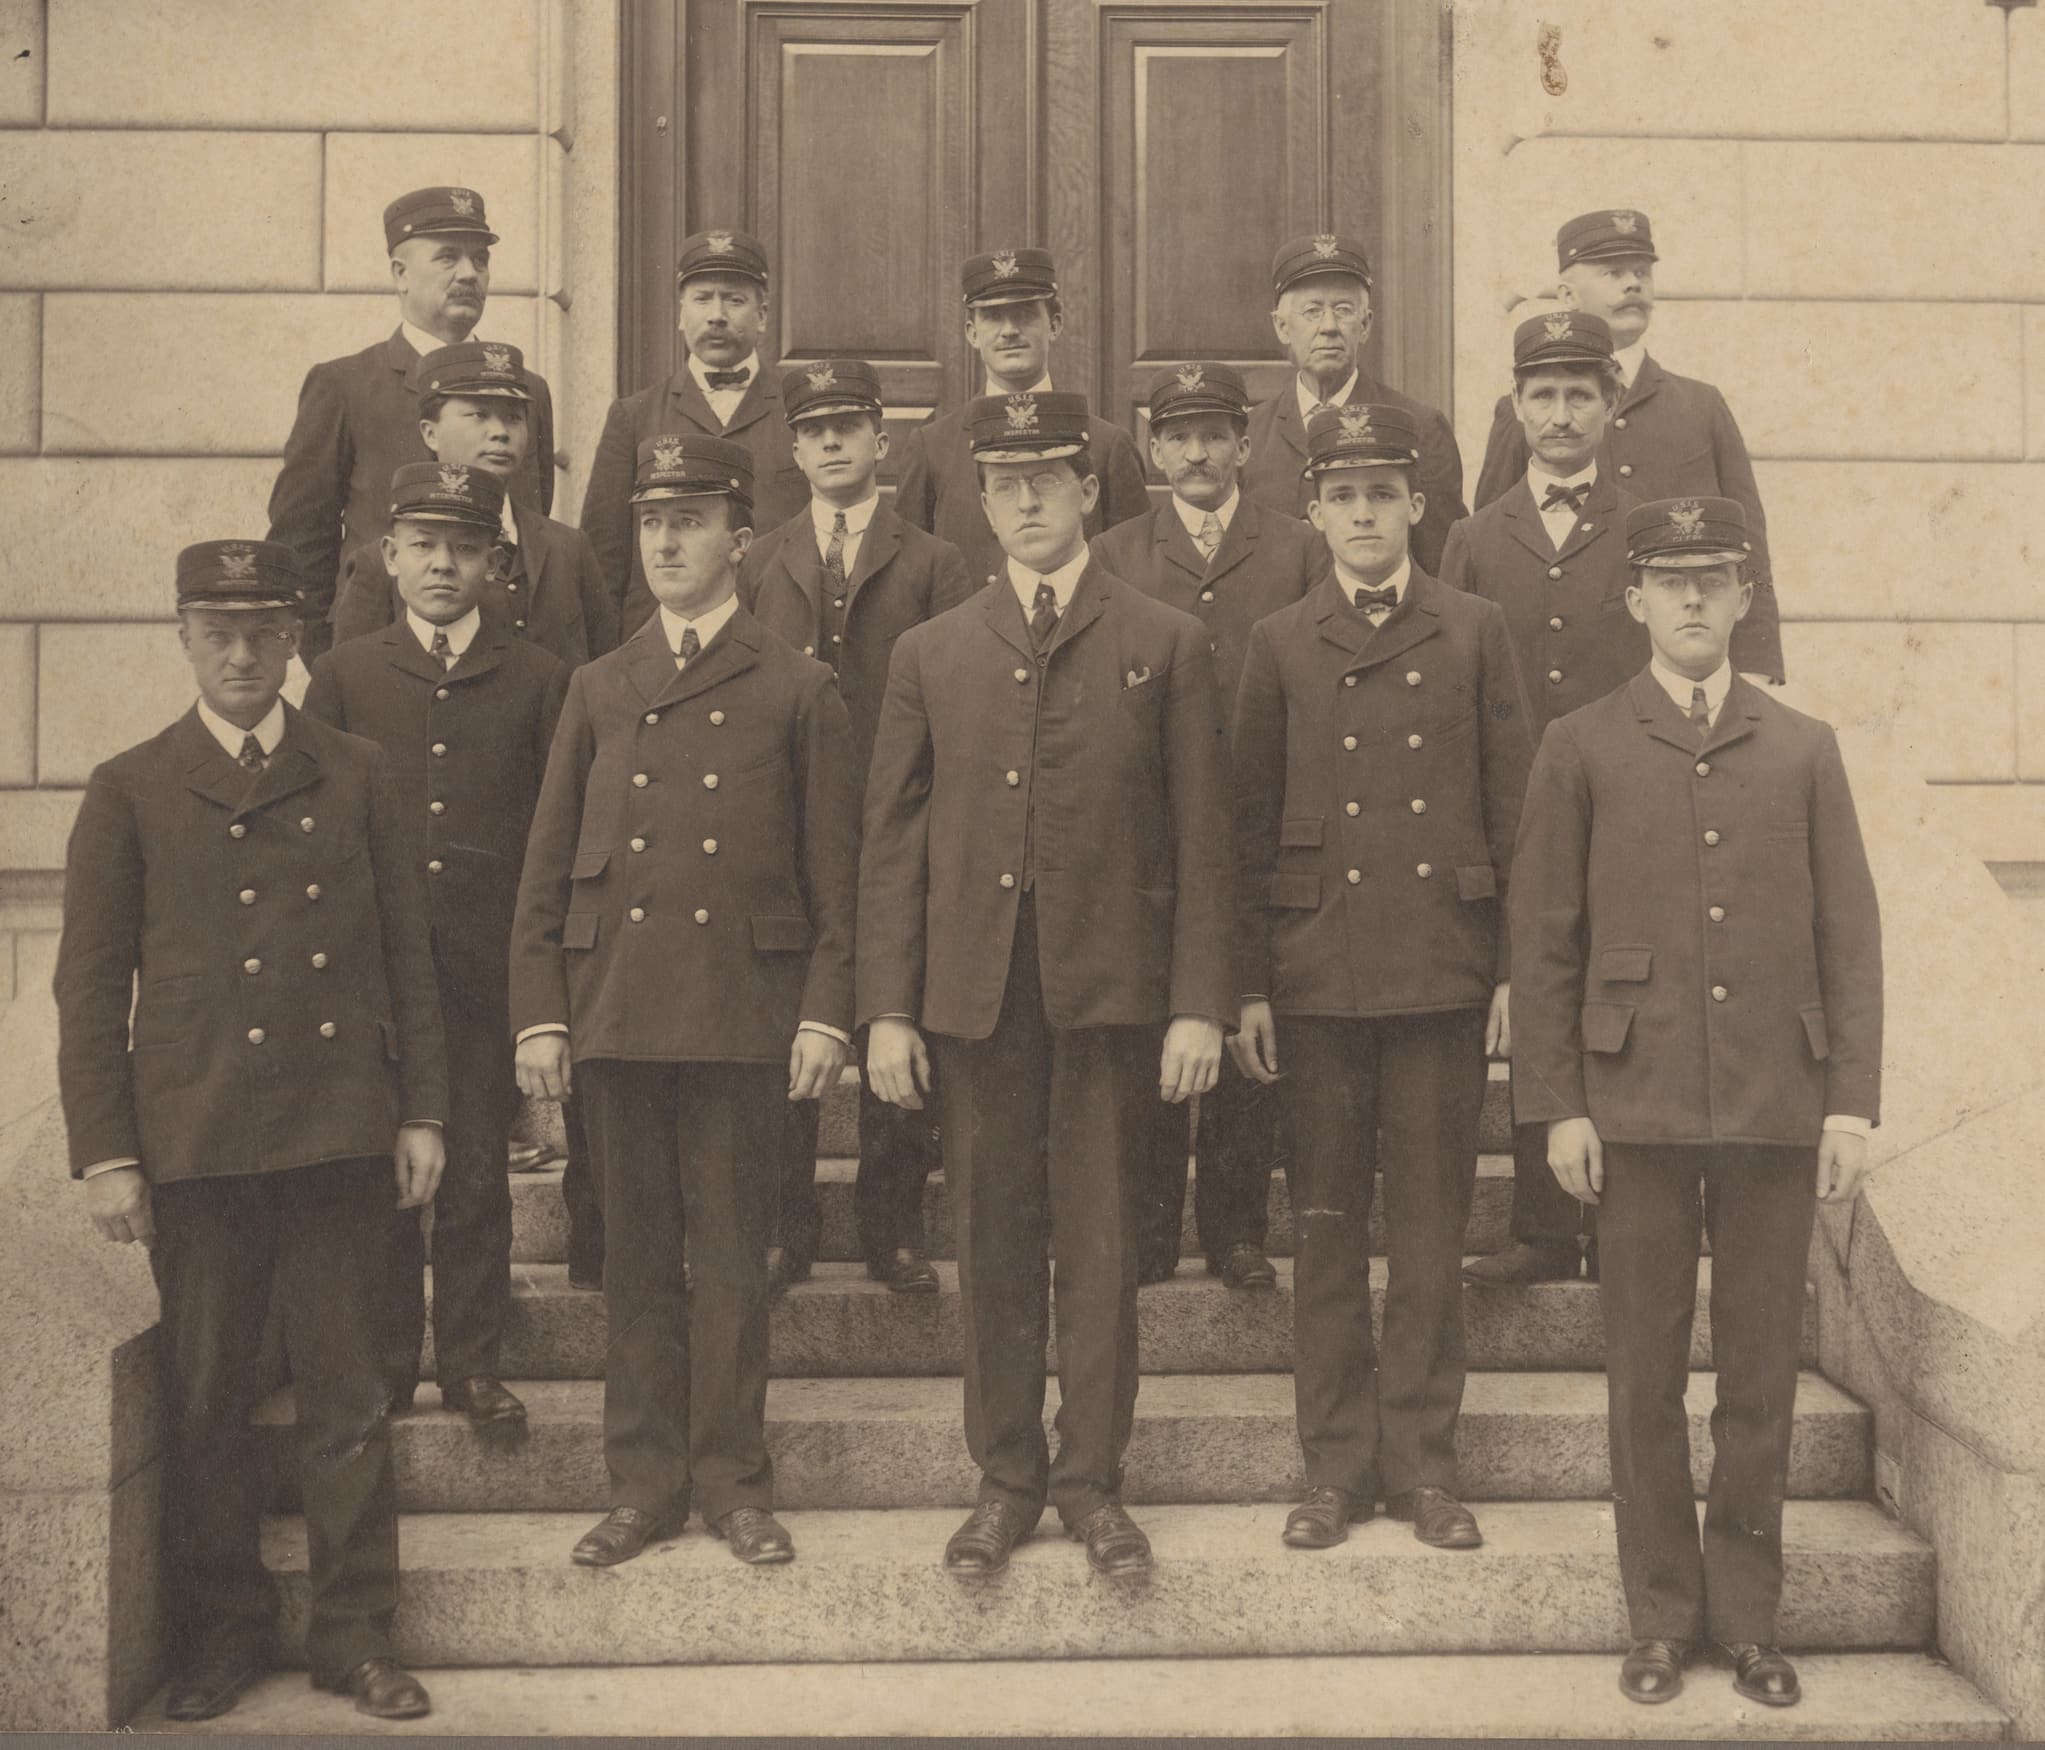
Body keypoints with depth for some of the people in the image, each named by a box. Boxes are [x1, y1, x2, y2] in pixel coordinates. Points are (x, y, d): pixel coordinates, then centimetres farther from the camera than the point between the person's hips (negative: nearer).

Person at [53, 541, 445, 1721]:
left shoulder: (356, 778, 10)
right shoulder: (130, 792, 4)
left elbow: (408, 954, 10)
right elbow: (91, 988, 3)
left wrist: (422, 1110, 5)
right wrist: (105, 1153, -2)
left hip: (341, 1133, 1)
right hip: (196, 1138, -1)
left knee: (348, 1393, 5)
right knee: (208, 1400, 8)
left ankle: (356, 1632, 15)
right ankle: (224, 1633, 22)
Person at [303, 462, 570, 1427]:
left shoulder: (536, 676, 6)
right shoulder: (346, 671, 7)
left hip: (489, 971, -1)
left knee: (477, 1178, 4)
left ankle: (472, 1365, 15)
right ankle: (383, 1365, 18)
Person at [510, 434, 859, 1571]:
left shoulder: (798, 689, 4)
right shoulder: (599, 689, 12)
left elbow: (836, 872, 2)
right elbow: (548, 867, 10)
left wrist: (828, 1013, -6)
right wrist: (540, 1012, 3)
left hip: (744, 1014, -2)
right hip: (616, 1009, 3)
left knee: (733, 1255, 4)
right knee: (637, 1257, 8)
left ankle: (734, 1479, 16)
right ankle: (646, 1484, 18)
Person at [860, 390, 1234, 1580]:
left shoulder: (1167, 645, 5)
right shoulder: (932, 654, 10)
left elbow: (1202, 839, 1)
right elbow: (894, 842, 8)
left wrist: (1199, 1003, -5)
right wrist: (887, 1009, 2)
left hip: (1110, 988, -2)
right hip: (974, 990, 2)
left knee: (1102, 1245, 4)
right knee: (994, 1247, 8)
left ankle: (1093, 1478, 18)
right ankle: (1006, 1478, 20)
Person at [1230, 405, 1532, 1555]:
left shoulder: (1476, 633, 6)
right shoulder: (1280, 647, 8)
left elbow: (1515, 809, 5)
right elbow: (1252, 826, 6)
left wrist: (1515, 970, 0)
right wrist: (1251, 986, 1)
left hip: (1443, 974, 0)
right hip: (1317, 975, 1)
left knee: (1432, 1233, 5)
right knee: (1328, 1232, 6)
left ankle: (1424, 1462, 16)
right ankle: (1337, 1466, 16)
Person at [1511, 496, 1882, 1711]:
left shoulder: (1805, 750, 9)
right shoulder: (1583, 748, 5)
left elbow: (1851, 937, 7)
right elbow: (1544, 942, 3)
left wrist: (1853, 1101, -1)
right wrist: (1559, 1106, -3)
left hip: (1778, 1106, 1)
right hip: (1638, 1104, -1)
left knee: (1762, 1375, 7)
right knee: (1646, 1377, 5)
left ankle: (1750, 1618, 20)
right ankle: (1663, 1619, 17)